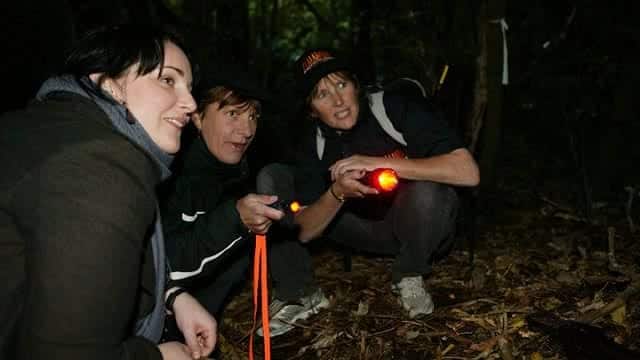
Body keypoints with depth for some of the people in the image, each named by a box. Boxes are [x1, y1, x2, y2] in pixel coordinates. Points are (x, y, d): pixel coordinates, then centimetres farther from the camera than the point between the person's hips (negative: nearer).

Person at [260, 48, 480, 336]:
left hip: (421, 226, -3)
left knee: (425, 190, -39)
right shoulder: (314, 141, -9)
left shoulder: (399, 108, -21)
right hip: (365, 225, 3)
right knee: (273, 180, -9)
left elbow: (469, 172, -32)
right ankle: (300, 294, 0)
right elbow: (303, 231, -12)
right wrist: (337, 192, -33)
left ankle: (409, 277, -6)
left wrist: (380, 163, -35)